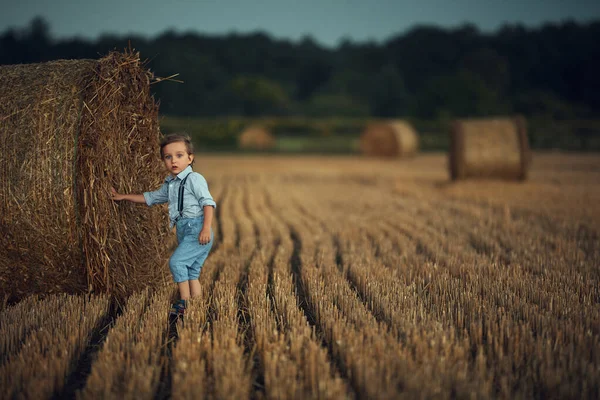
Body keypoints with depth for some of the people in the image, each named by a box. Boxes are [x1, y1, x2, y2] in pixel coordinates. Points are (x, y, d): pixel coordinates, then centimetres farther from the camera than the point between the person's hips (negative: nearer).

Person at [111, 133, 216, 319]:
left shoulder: (194, 179, -6)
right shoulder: (169, 185, 19)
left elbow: (208, 202, -14)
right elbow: (150, 197, 32)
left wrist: (206, 227, -24)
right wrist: (123, 197, 34)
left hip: (197, 229, -9)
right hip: (185, 233, 9)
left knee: (176, 261, -18)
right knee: (191, 272, 5)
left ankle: (185, 303, -15)